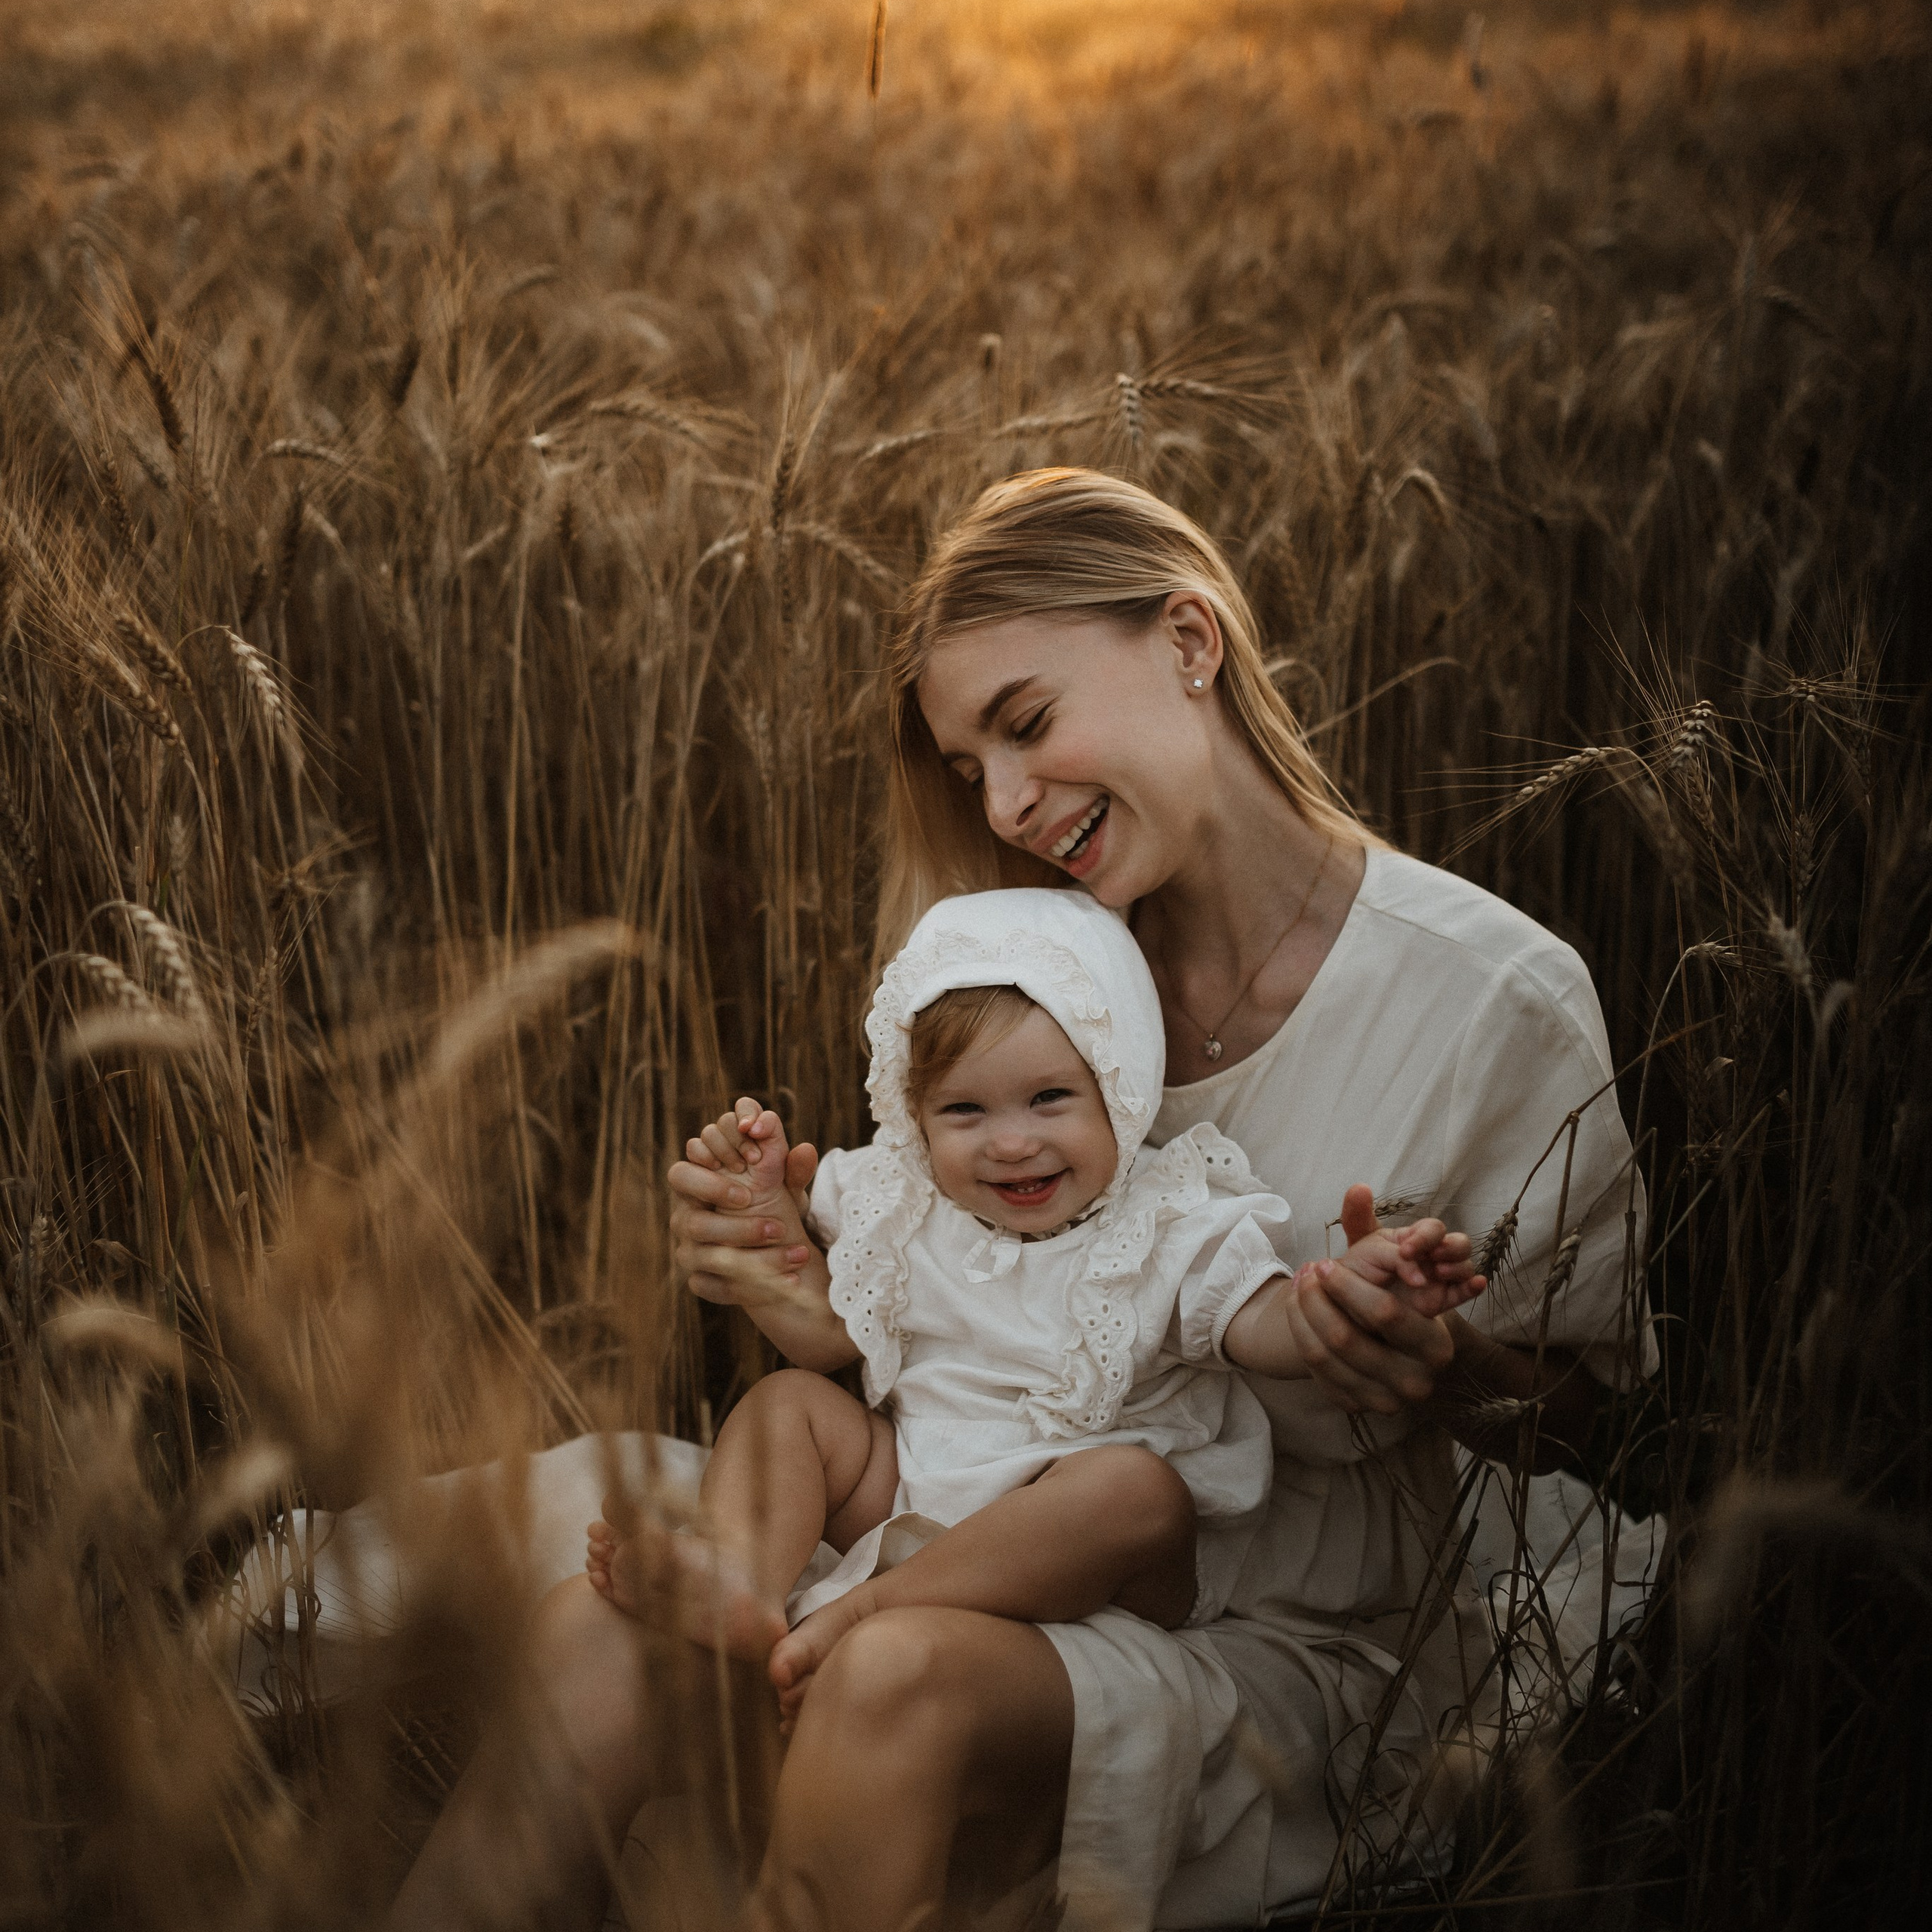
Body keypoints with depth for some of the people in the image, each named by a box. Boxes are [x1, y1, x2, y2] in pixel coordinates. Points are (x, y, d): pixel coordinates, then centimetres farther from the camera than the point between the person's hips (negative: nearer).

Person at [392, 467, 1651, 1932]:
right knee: (604, 1631, -22)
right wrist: (804, 1250, -6)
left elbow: (1599, 1403, -2)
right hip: (1043, 1587, 5)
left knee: (901, 1684, -35)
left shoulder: (1496, 996, -11)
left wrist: (1443, 1371, -25)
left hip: (1314, 1650, -5)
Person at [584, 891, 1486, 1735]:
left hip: (1098, 1560, -4)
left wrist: (1351, 1285, -38)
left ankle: (862, 1608, -40)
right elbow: (822, 1330, 17)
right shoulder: (910, 1219, 7)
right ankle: (743, 1581, -34)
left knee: (1136, 1485, -35)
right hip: (914, 1499, 5)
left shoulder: (1171, 1226, -6)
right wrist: (764, 1201, 8)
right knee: (786, 1401, -5)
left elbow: (1268, 1329, -17)